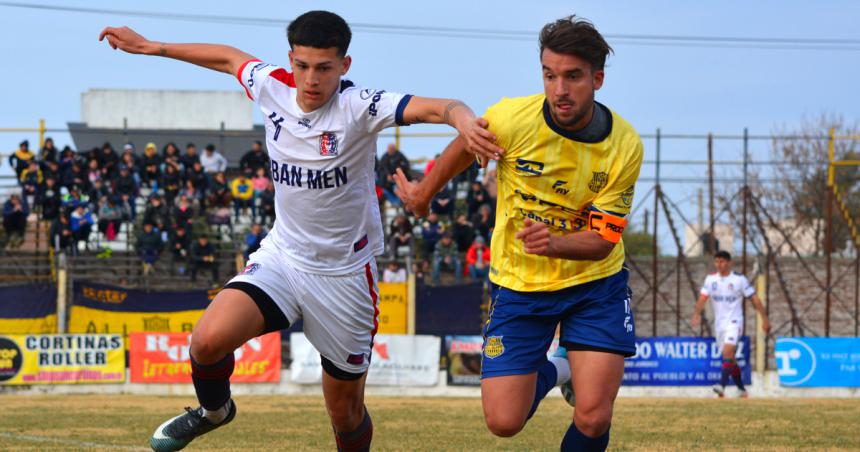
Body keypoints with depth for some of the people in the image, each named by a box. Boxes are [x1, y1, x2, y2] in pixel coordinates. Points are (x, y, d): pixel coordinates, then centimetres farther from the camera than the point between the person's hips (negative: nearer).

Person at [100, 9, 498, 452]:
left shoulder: (359, 106, -20)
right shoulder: (273, 87, -6)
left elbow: (438, 107, -34)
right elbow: (228, 57, 15)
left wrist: (464, 120, -57)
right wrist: (149, 46, 21)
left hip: (345, 273, -3)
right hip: (283, 253, 3)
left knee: (345, 411, 6)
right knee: (209, 339, -21)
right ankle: (213, 409, 13)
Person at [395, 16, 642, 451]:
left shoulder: (624, 146, -18)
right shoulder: (512, 119, -20)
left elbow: (603, 239, -14)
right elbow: (464, 148, 4)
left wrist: (554, 243, -36)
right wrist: (424, 194, 21)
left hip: (593, 284, -1)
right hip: (518, 284, 1)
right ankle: (548, 373, 30)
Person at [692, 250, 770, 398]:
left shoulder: (739, 279, -5)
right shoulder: (711, 279, 5)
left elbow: (754, 298, -3)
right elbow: (703, 298, -2)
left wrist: (765, 319, -5)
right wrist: (697, 313, -21)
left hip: (734, 321, -5)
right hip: (719, 323, 5)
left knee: (728, 352, -24)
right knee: (730, 358, 10)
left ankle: (722, 385, -35)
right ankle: (741, 389, 22)